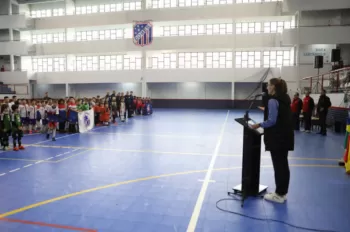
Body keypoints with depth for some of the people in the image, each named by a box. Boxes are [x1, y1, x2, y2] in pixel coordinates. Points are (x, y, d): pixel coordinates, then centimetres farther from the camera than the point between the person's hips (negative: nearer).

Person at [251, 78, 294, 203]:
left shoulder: (273, 100, -15)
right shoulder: (285, 98, 12)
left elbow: (272, 121, -19)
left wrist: (259, 125, -7)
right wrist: (267, 110, 20)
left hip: (277, 137, -9)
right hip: (286, 136, 9)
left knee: (278, 165, -1)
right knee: (284, 164, 13)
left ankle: (279, 195, 9)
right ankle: (283, 193, 23)